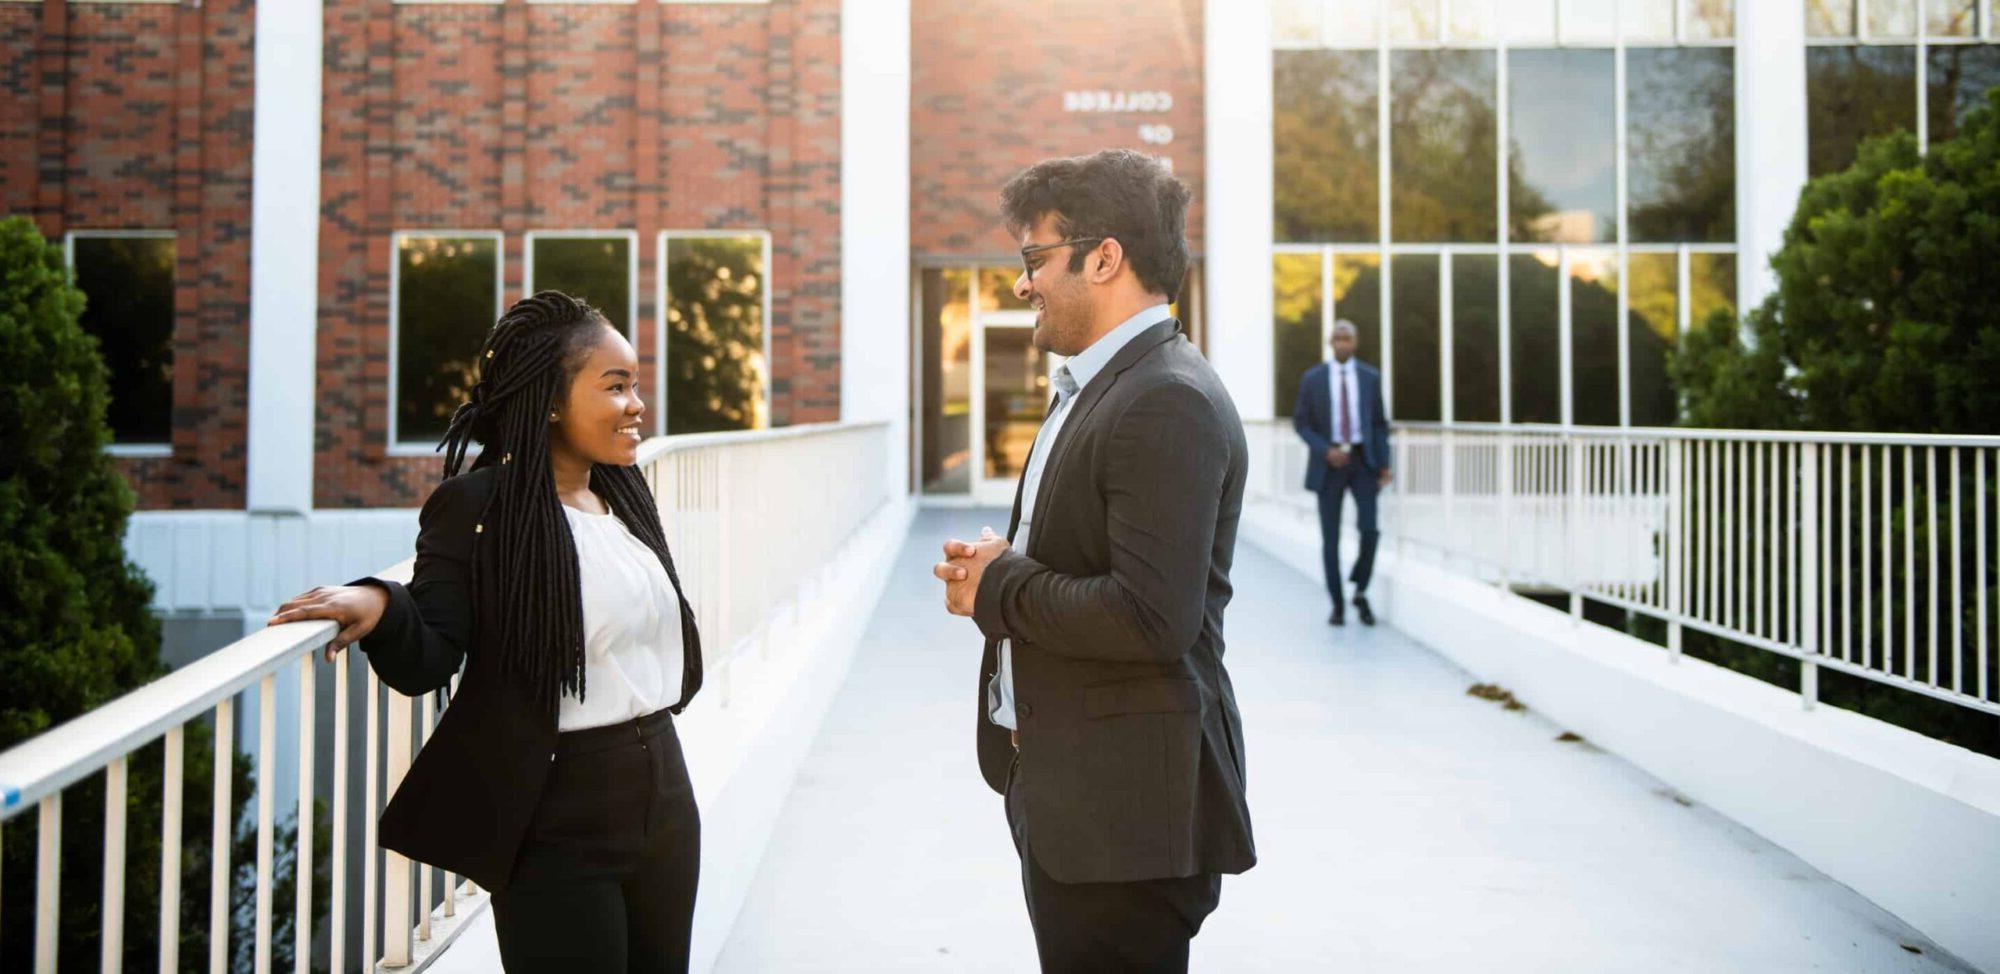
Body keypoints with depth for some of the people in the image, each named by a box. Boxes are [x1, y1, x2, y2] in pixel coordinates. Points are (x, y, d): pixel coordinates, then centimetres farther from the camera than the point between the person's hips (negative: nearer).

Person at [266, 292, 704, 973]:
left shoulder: (623, 489, 8)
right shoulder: (476, 507, -13)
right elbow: (426, 663, -16)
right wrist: (379, 607, -35)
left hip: (663, 796, 7)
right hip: (557, 822, -7)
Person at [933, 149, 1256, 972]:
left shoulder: (1168, 403, -20)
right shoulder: (1096, 387, 13)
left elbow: (1152, 617, -28)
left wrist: (997, 586, -15)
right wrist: (1000, 570, 0)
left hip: (1127, 808, -10)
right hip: (1063, 791, 10)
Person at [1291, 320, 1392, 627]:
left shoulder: (1371, 377, 4)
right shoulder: (1312, 378, -1)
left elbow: (1379, 424, 7)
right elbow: (1300, 423, 1)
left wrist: (1384, 465, -2)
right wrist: (1326, 451, -15)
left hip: (1363, 461, 1)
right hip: (1328, 463, -1)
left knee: (1369, 528, -13)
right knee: (1330, 536, 0)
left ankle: (1360, 592, 9)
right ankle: (1338, 604, 13)